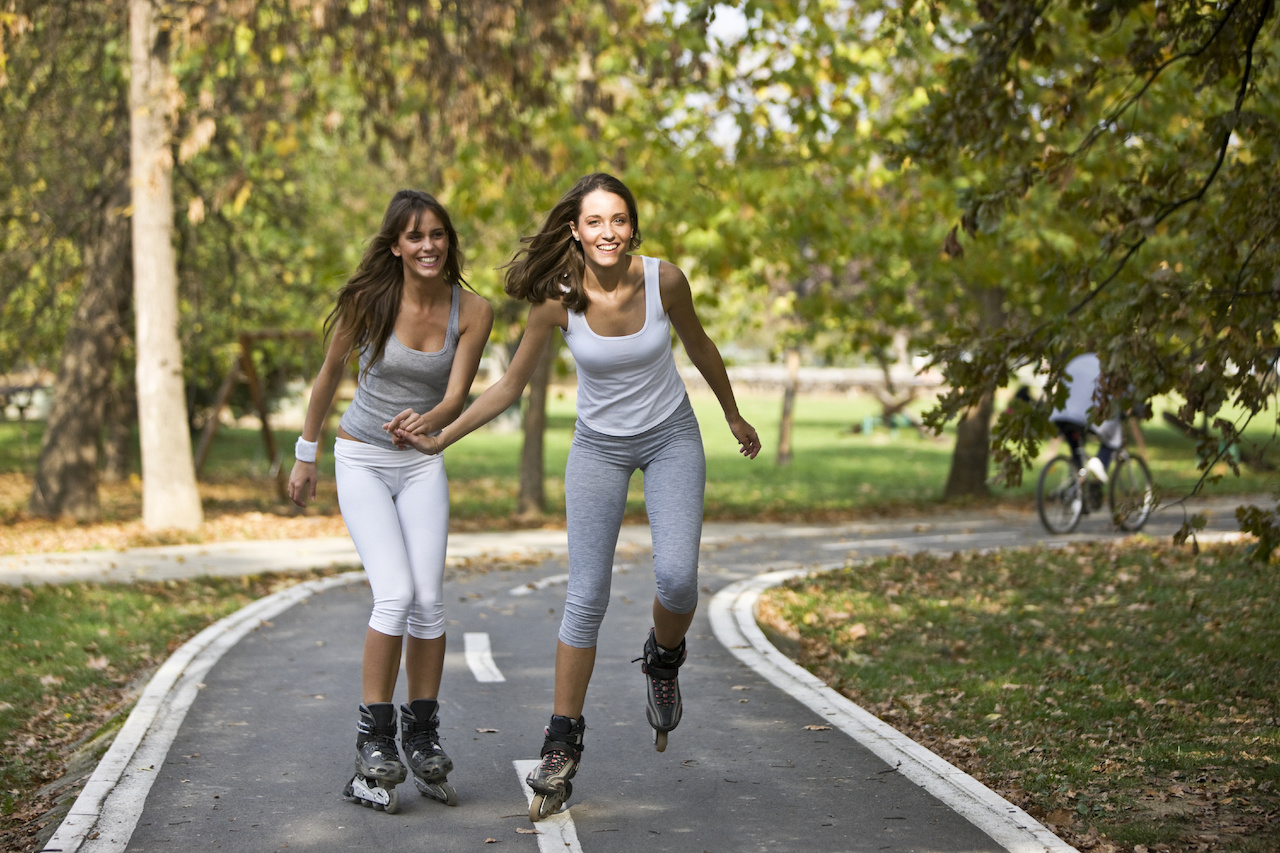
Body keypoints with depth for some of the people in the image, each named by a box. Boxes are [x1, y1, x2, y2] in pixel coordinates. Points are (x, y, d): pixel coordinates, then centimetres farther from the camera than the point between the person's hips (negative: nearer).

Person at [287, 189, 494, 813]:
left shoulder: (472, 312, -8)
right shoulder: (368, 301, -12)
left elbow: (456, 397, -11)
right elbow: (329, 375, 1)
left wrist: (429, 421, -35)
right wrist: (305, 456, 9)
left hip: (423, 463, 2)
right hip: (361, 460, -2)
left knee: (428, 599, -8)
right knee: (395, 594, -17)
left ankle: (421, 736, 9)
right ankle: (373, 742, -7)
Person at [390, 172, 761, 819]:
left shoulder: (664, 279, -18)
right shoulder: (556, 301, -19)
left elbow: (698, 346, 2)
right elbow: (509, 388, -5)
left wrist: (734, 417, 15)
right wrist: (439, 440, -8)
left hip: (671, 438, 0)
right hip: (599, 447, 0)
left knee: (677, 578, -19)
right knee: (586, 597, -6)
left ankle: (663, 662, 16)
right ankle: (562, 748, 4)